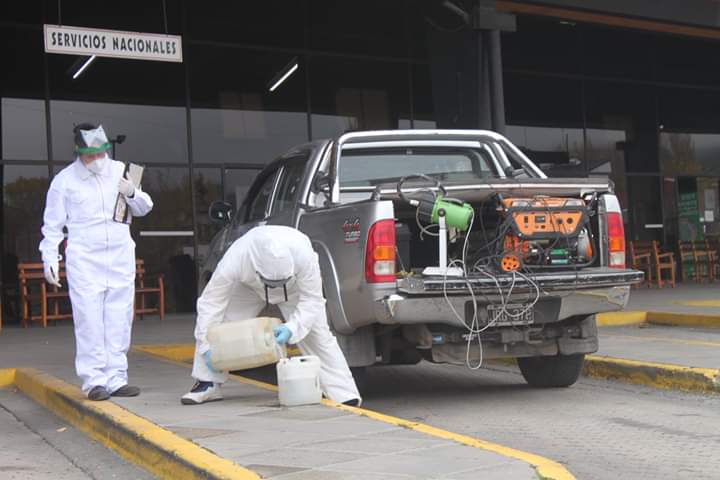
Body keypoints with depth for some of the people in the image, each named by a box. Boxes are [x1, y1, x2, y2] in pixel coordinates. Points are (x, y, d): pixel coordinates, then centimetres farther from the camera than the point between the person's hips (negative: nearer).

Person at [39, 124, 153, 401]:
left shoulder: (120, 171, 9)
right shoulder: (64, 180, 0)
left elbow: (143, 209, 18)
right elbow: (52, 225, 4)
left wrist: (133, 194, -3)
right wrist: (50, 259, -3)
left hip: (121, 257, 4)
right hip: (84, 259, -3)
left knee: (119, 321, 5)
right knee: (89, 321, -8)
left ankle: (116, 379, 11)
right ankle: (94, 381, -2)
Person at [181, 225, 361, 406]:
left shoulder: (303, 255, -44)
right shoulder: (234, 261, -43)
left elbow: (312, 301, -33)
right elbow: (211, 301, -32)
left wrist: (292, 328, -47)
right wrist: (207, 346, -32)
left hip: (296, 287, -1)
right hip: (248, 287, 1)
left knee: (317, 335, -12)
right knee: (217, 322, -16)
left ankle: (344, 394, -4)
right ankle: (208, 385, 0)